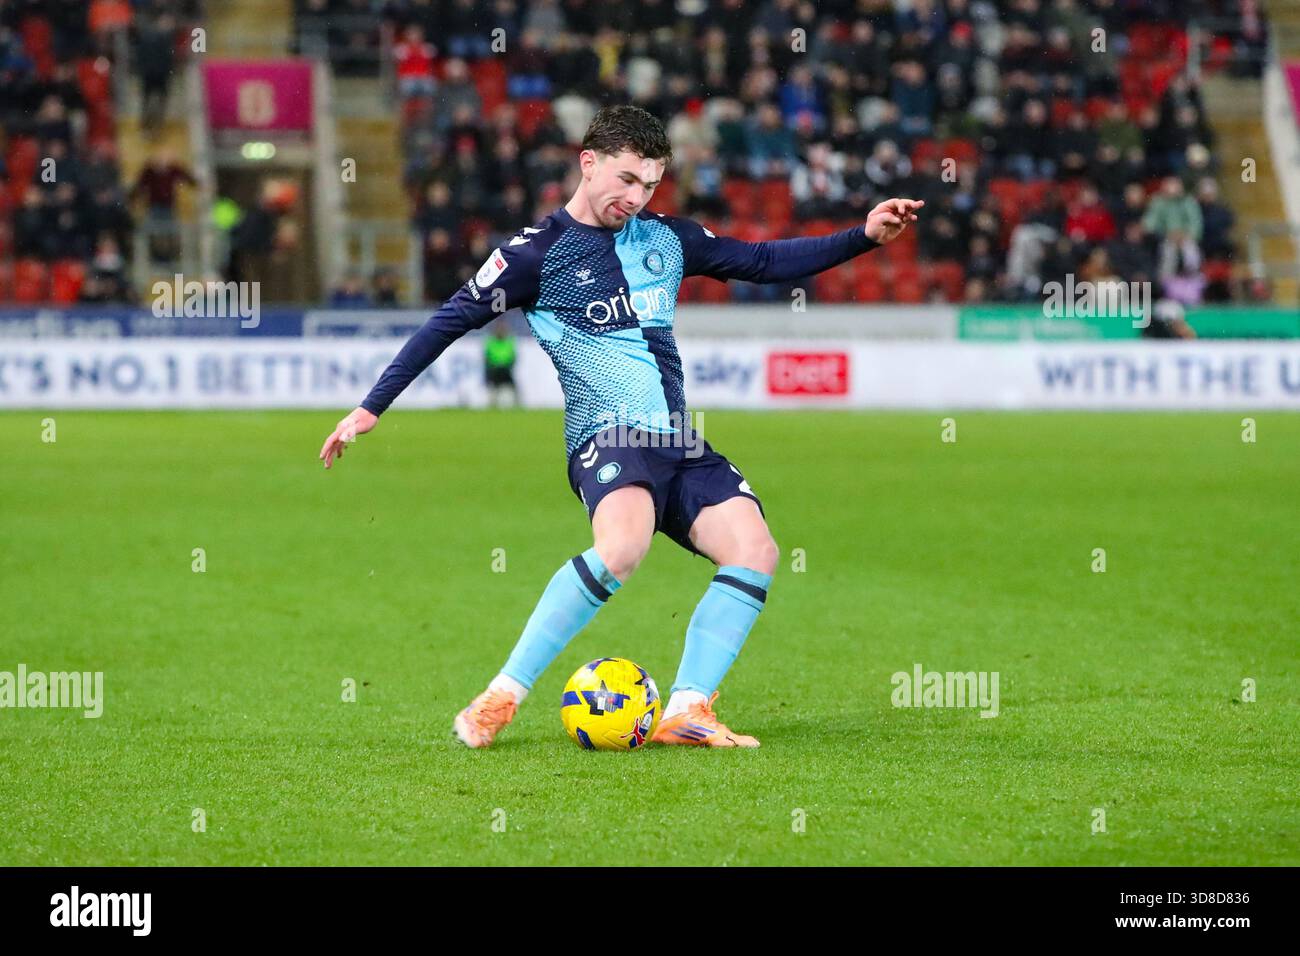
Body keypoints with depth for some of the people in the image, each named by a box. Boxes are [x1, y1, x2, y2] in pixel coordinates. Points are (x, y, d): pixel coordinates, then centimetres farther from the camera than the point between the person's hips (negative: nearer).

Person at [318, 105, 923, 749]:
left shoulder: (665, 238, 15)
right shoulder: (538, 252, -1)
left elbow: (762, 262, 23)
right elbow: (452, 320, 2)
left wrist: (864, 237, 14)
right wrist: (371, 408, 0)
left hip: (681, 443, 6)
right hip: (608, 436, -6)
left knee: (755, 550, -18)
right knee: (624, 543, -36)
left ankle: (685, 712, -18)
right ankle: (501, 697, -27)